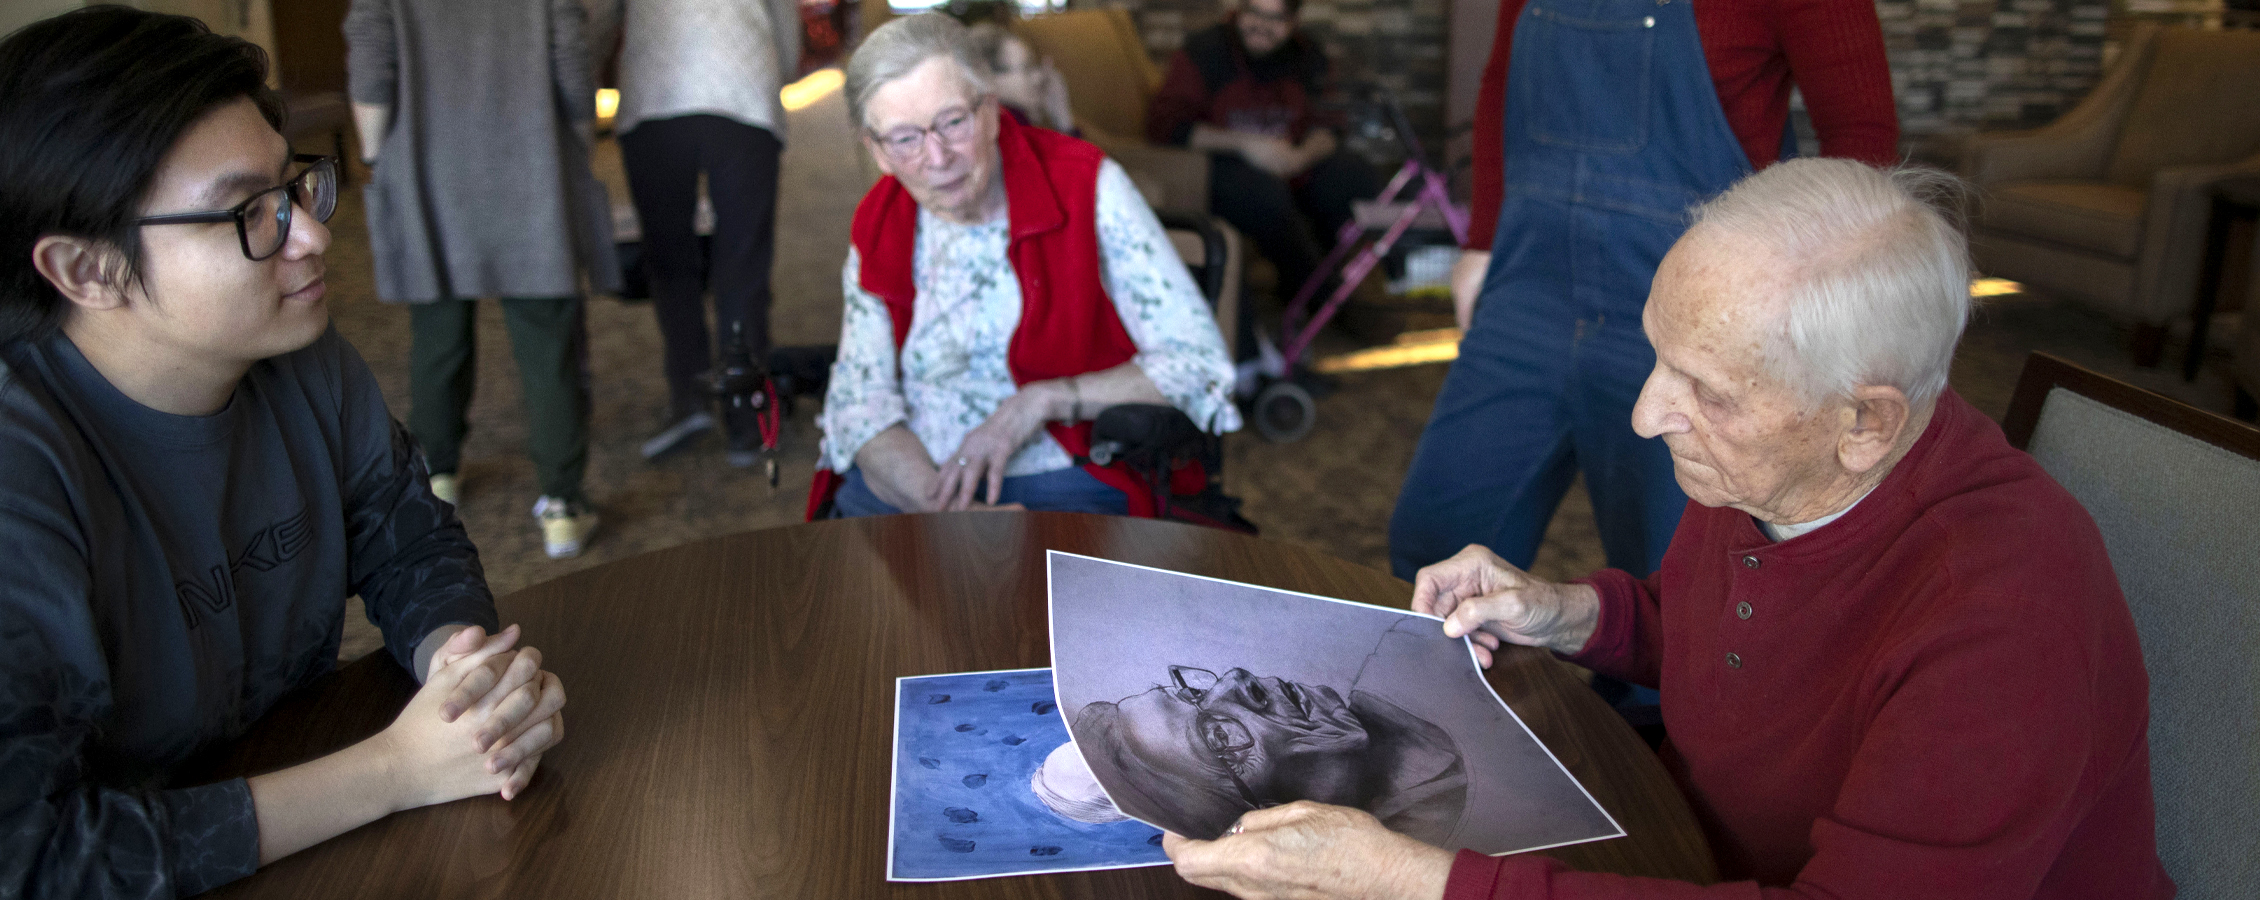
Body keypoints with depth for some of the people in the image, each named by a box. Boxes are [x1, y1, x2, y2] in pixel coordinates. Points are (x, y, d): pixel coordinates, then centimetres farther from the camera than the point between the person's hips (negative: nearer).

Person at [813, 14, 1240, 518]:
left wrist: (1043, 400, -16)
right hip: (907, 477, 4)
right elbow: (858, 399, 2)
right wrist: (944, 505, -16)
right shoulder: (876, 227, 6)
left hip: (1066, 482, -3)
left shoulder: (1087, 187, -5)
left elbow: (1199, 365, -8)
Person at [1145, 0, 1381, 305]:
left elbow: (1325, 126, 6)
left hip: (1294, 162, 5)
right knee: (1265, 194, -36)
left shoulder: (1307, 56, 5)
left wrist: (1302, 156, -20)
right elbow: (1162, 125, -17)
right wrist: (1243, 143, -24)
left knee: (1359, 181, -17)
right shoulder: (1204, 50, -10)